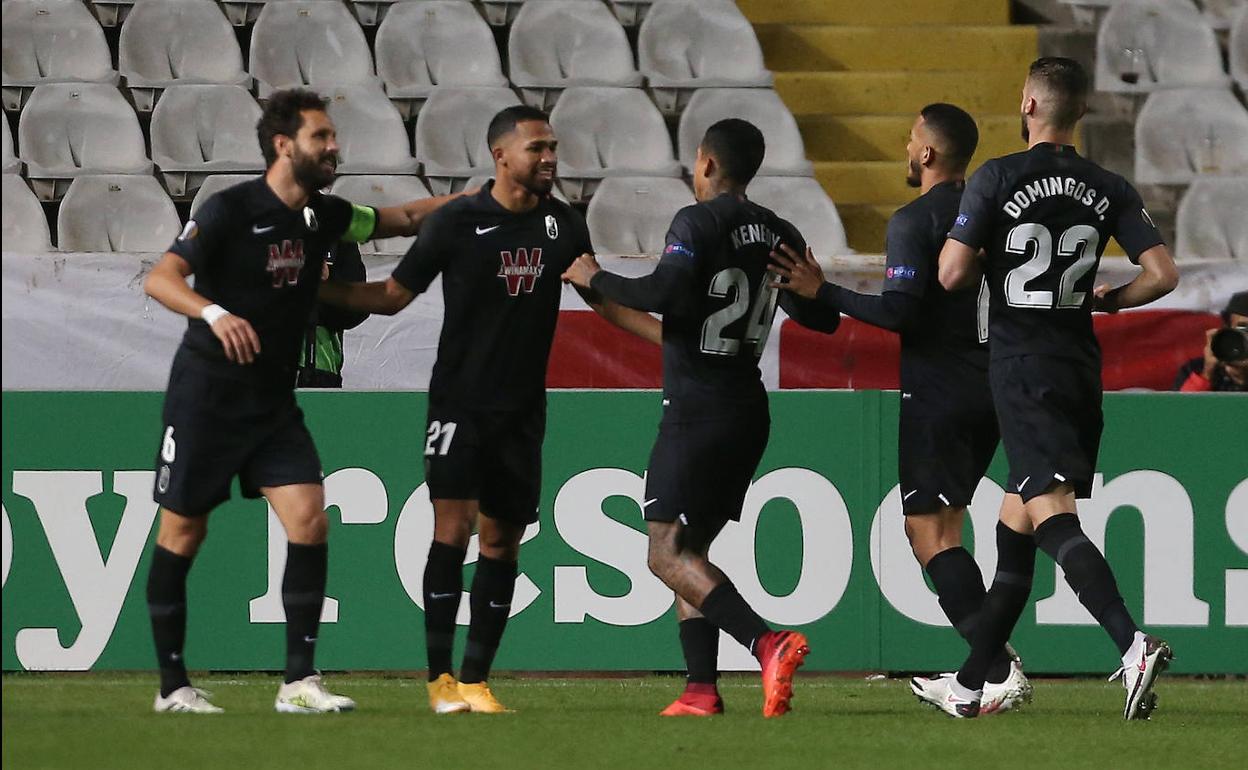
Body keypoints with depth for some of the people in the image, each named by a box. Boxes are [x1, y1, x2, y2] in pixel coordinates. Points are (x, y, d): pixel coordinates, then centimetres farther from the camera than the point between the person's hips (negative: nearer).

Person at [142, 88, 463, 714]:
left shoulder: (323, 216, 5)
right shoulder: (231, 209, -14)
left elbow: (403, 218, 20)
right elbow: (160, 278, -21)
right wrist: (214, 313, -39)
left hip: (273, 402, 6)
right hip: (206, 397, -5)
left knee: (309, 520, -11)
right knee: (183, 533, 1)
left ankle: (299, 683, -9)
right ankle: (172, 686, 12)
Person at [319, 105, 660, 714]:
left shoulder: (562, 225, 6)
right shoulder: (458, 222, -7)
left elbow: (604, 301, 17)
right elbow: (394, 295, -1)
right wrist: (321, 291, -13)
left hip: (522, 411, 4)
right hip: (460, 405, -4)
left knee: (502, 542, 5)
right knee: (453, 528, -14)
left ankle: (475, 681, 11)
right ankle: (440, 678, -12)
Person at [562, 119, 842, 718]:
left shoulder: (699, 222, -12)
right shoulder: (778, 234, 9)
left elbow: (664, 293, -27)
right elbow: (821, 318, 14)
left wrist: (595, 278, -11)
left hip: (696, 411, -8)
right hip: (749, 410, 8)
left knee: (668, 555, -9)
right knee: (688, 551, 15)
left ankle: (767, 644, -27)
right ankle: (701, 690, 6)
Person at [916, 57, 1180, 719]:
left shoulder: (997, 179, -8)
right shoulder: (1109, 190, 4)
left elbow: (951, 275, -9)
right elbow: (1162, 274, -2)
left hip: (1021, 367, -6)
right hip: (1080, 364, 6)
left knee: (1052, 516, -16)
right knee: (1017, 526, 15)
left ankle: (1132, 642, -38)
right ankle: (969, 684, 22)